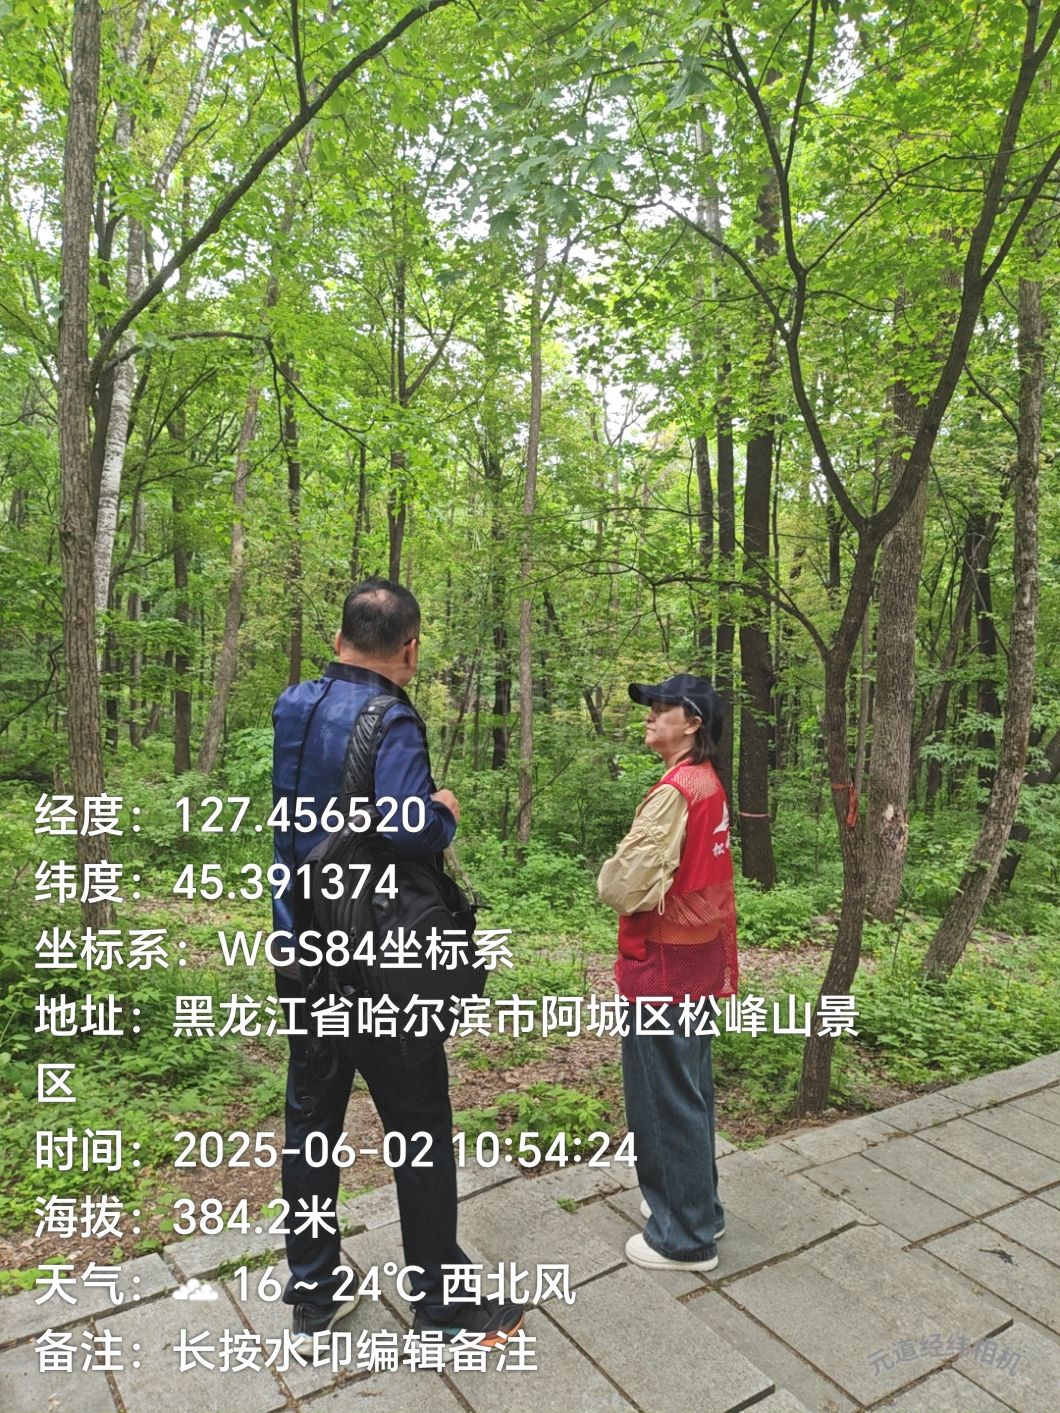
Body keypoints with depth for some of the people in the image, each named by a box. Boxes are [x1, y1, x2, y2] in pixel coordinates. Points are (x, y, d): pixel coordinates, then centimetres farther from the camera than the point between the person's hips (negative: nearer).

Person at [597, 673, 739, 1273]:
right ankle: (697, 1205, 36)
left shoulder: (673, 792, -22)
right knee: (691, 1088, 20)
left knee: (666, 1097, 5)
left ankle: (685, 1237, 19)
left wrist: (611, 873, -5)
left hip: (664, 965, -9)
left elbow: (624, 886, -24)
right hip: (700, 957, 9)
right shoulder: (711, 786, 7)